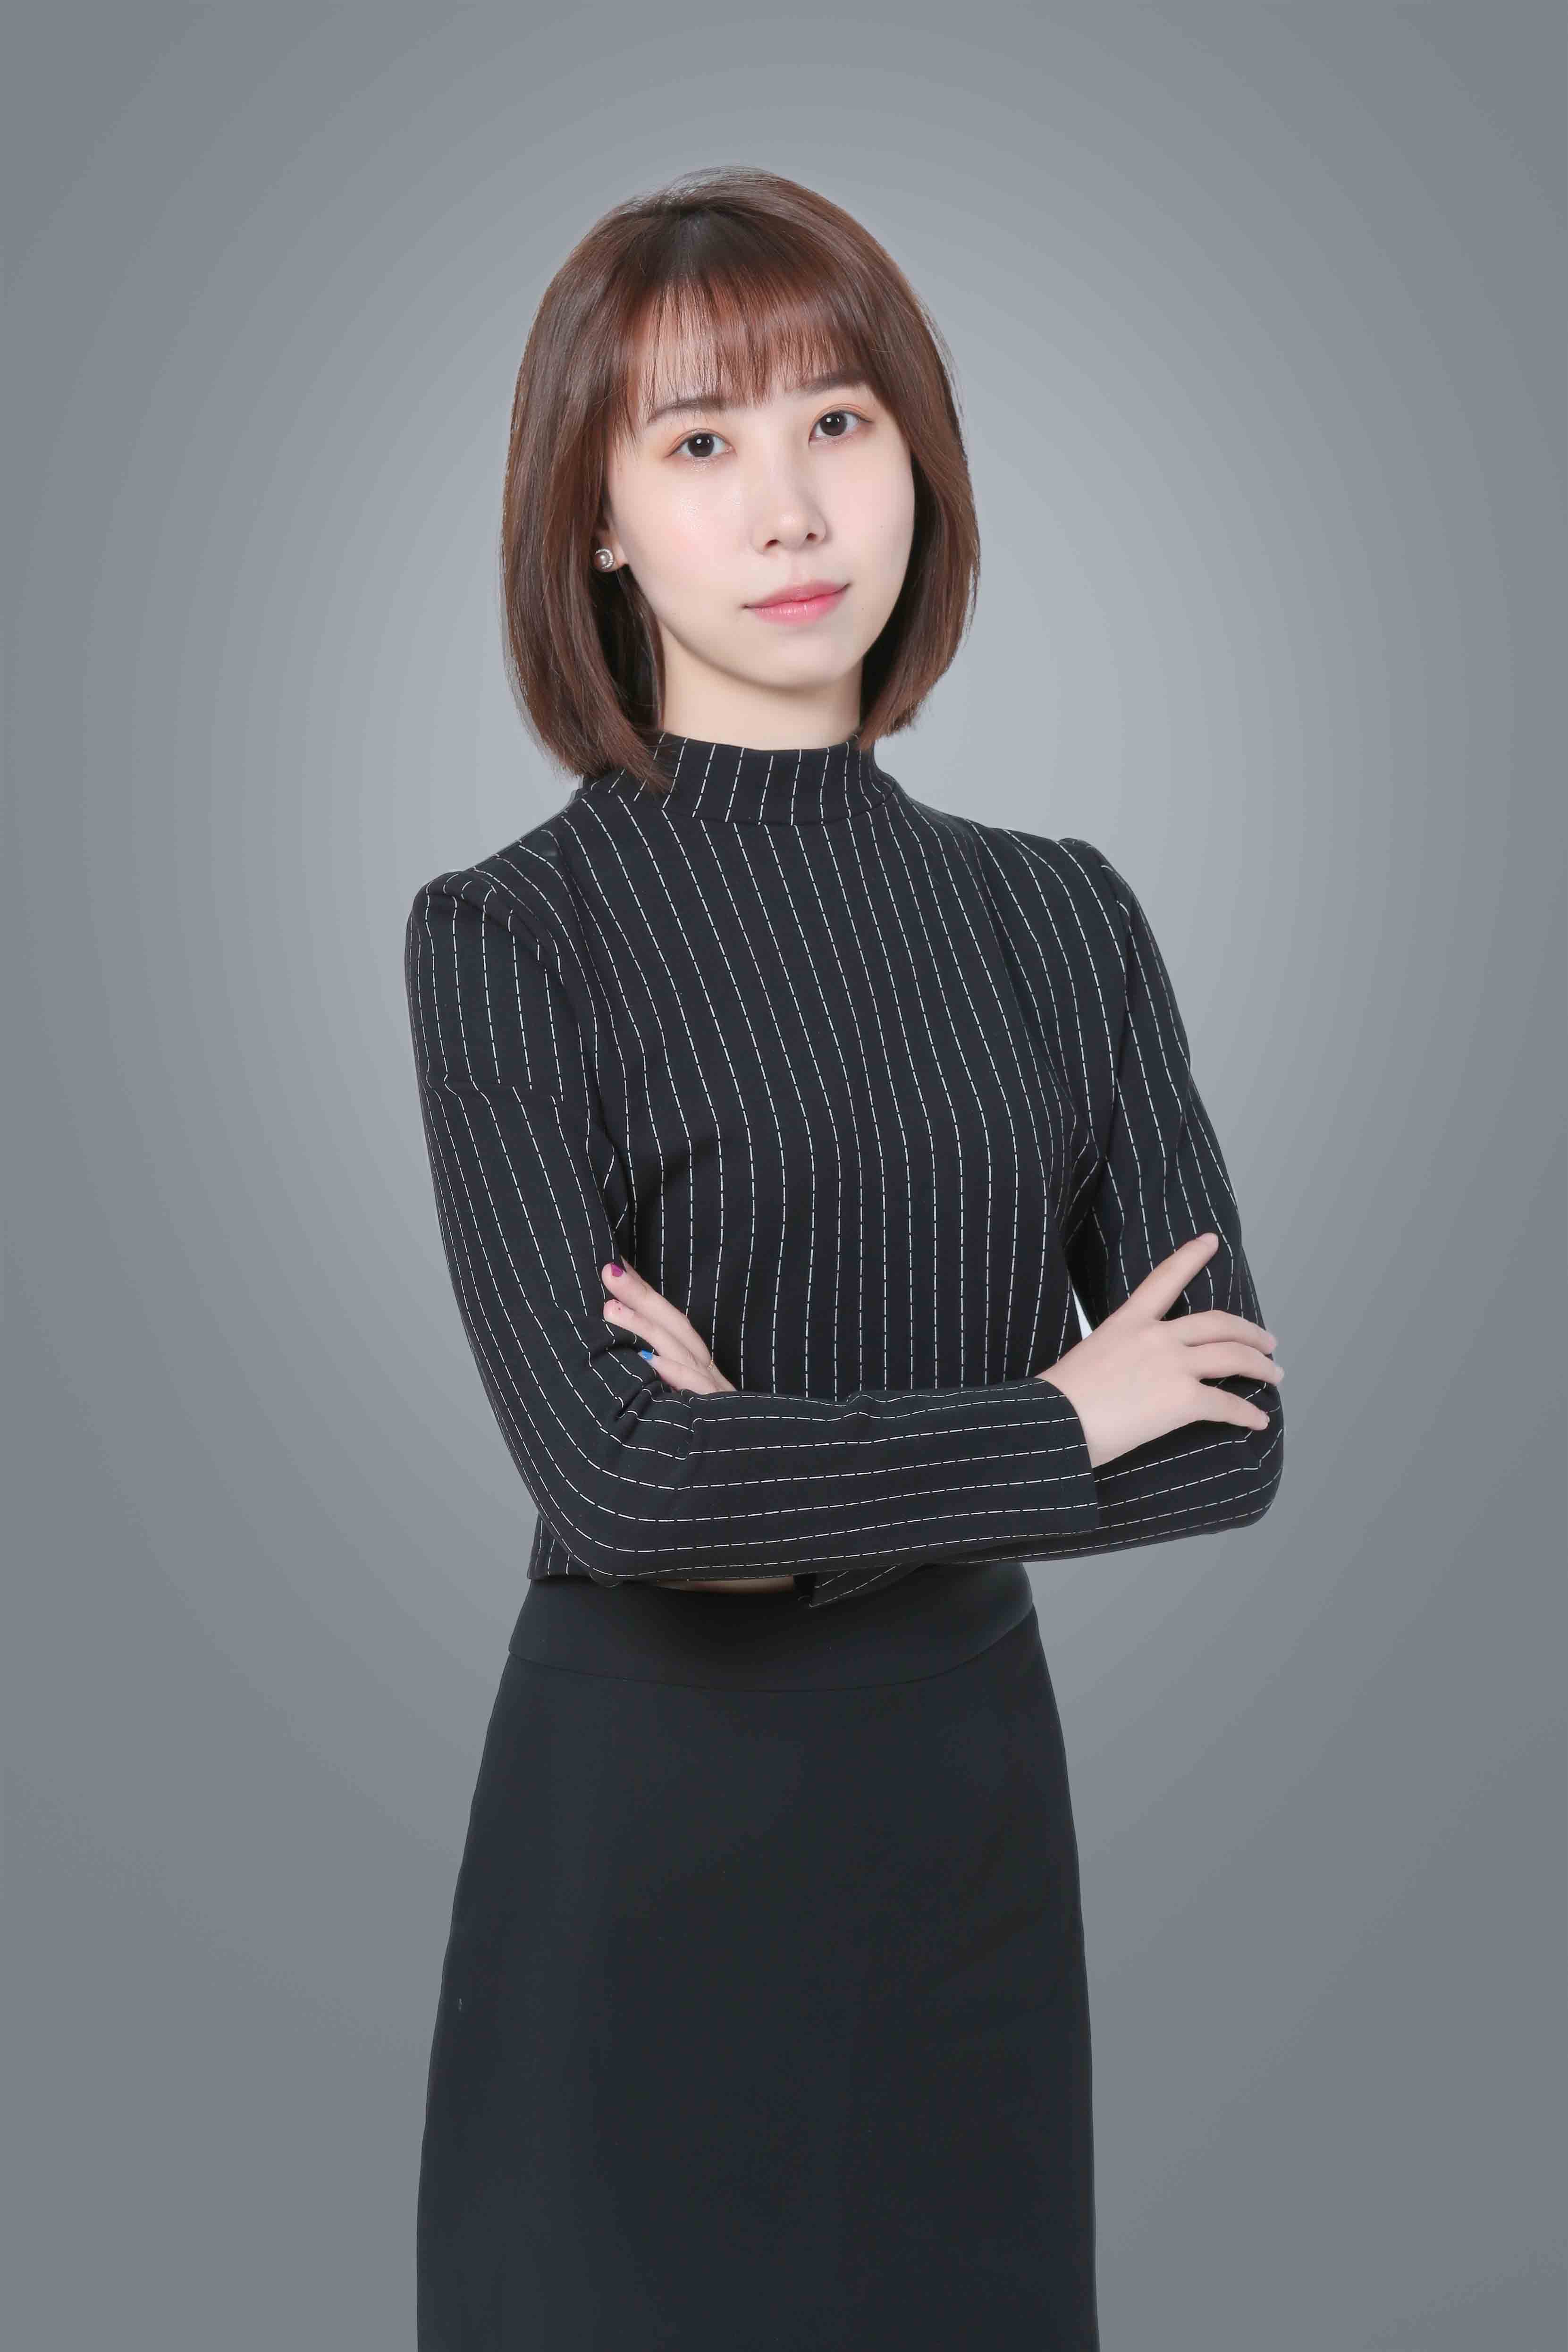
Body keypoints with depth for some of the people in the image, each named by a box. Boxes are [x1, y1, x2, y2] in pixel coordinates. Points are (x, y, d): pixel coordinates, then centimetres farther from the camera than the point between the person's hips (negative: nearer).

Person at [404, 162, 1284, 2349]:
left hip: (976, 1787, 4)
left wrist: (806, 1500, -16)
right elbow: (611, 1476, -20)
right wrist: (1050, 1423, -11)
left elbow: (1235, 1431, -5)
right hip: (644, 1817, -4)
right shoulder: (510, 937, -9)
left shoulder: (1063, 917, 2)